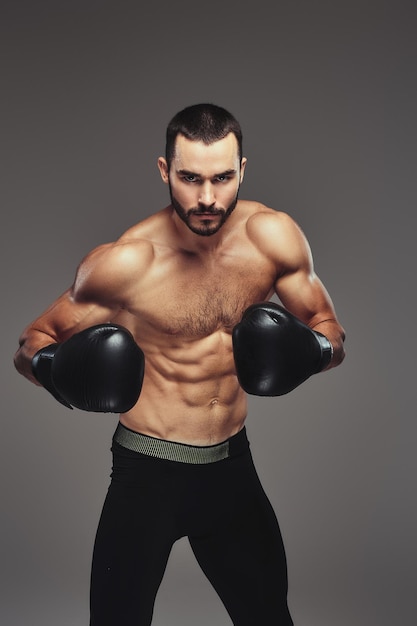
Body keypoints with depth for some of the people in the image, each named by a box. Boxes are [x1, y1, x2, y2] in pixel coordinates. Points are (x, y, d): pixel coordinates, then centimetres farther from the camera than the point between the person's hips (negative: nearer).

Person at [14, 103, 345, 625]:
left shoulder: (273, 237, -9)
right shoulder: (126, 261, -17)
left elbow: (331, 334, 3)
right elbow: (31, 342, -6)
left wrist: (311, 348, -20)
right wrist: (51, 366, -28)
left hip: (233, 465, 4)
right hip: (146, 472, -3)